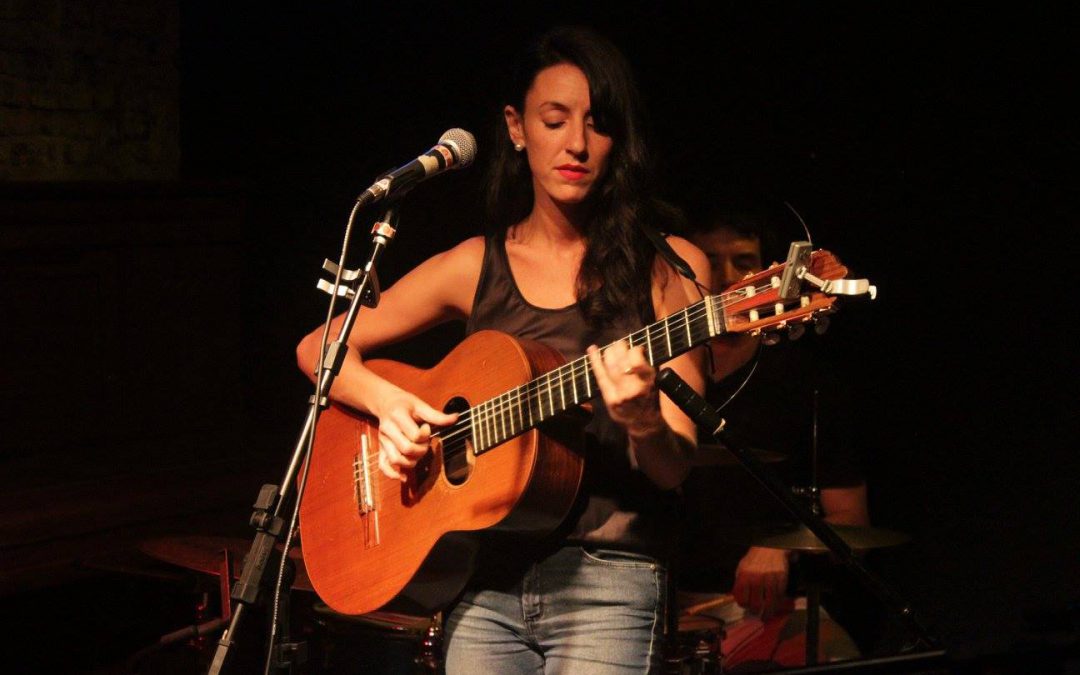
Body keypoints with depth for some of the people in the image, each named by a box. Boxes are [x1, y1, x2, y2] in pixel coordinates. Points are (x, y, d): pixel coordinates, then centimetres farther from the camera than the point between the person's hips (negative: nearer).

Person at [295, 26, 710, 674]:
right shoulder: (476, 267, 7)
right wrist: (386, 400, -6)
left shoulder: (668, 268, -1)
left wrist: (643, 423, -27)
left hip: (608, 581, -2)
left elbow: (673, 469, -5)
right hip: (485, 584, 3)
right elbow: (319, 349, 13)